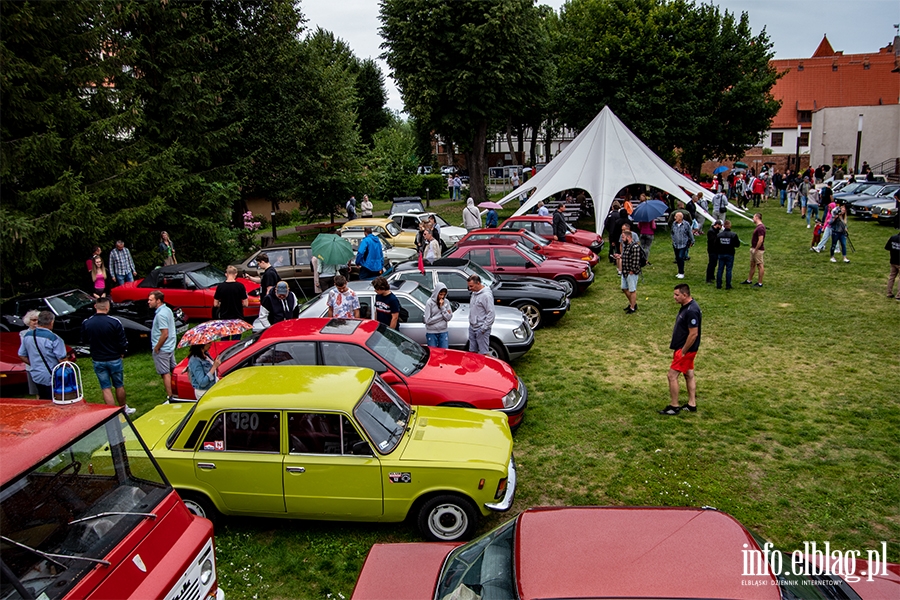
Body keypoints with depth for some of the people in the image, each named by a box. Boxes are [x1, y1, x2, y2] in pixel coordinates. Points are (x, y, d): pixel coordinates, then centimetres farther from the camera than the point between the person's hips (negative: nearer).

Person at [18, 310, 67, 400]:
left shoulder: (27, 335, 2)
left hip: (36, 377, 7)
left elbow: (22, 356, 11)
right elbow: (62, 360, -18)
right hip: (51, 379, -7)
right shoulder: (54, 339, -20)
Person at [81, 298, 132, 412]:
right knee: (119, 386, 16)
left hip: (97, 361, 2)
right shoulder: (114, 322, -18)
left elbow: (85, 341, 7)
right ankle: (123, 409, 31)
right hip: (114, 359, -2)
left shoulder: (86, 323, -8)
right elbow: (123, 342, -11)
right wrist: (122, 353, 7)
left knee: (106, 388, 8)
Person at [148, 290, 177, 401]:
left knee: (165, 373, -2)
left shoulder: (160, 314, -23)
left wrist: (156, 348, -16)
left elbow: (165, 334, -27)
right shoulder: (167, 310, 6)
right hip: (170, 346, 10)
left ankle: (170, 397, 2)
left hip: (162, 350, -10)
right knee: (173, 370, 18)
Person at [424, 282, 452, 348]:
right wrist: (442, 315, -9)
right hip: (431, 333, -3)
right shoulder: (430, 303, -9)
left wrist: (442, 307, -14)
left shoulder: (446, 302, 0)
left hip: (443, 332, 3)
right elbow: (428, 320, -13)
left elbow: (449, 318, -5)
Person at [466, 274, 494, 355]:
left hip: (481, 329, -9)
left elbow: (491, 313, -20)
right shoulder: (474, 292, 9)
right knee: (472, 351, 16)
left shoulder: (486, 295, -19)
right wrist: (470, 322, 14)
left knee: (483, 353, -5)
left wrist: (484, 327, -20)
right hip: (472, 327, 9)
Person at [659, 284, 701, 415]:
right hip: (686, 348, 10)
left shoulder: (691, 311, -25)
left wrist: (683, 352, -19)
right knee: (689, 375, 16)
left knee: (672, 375, -4)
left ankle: (674, 406, 6)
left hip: (686, 349, -10)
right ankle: (692, 404, 25)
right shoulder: (686, 306, 6)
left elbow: (693, 334, -26)